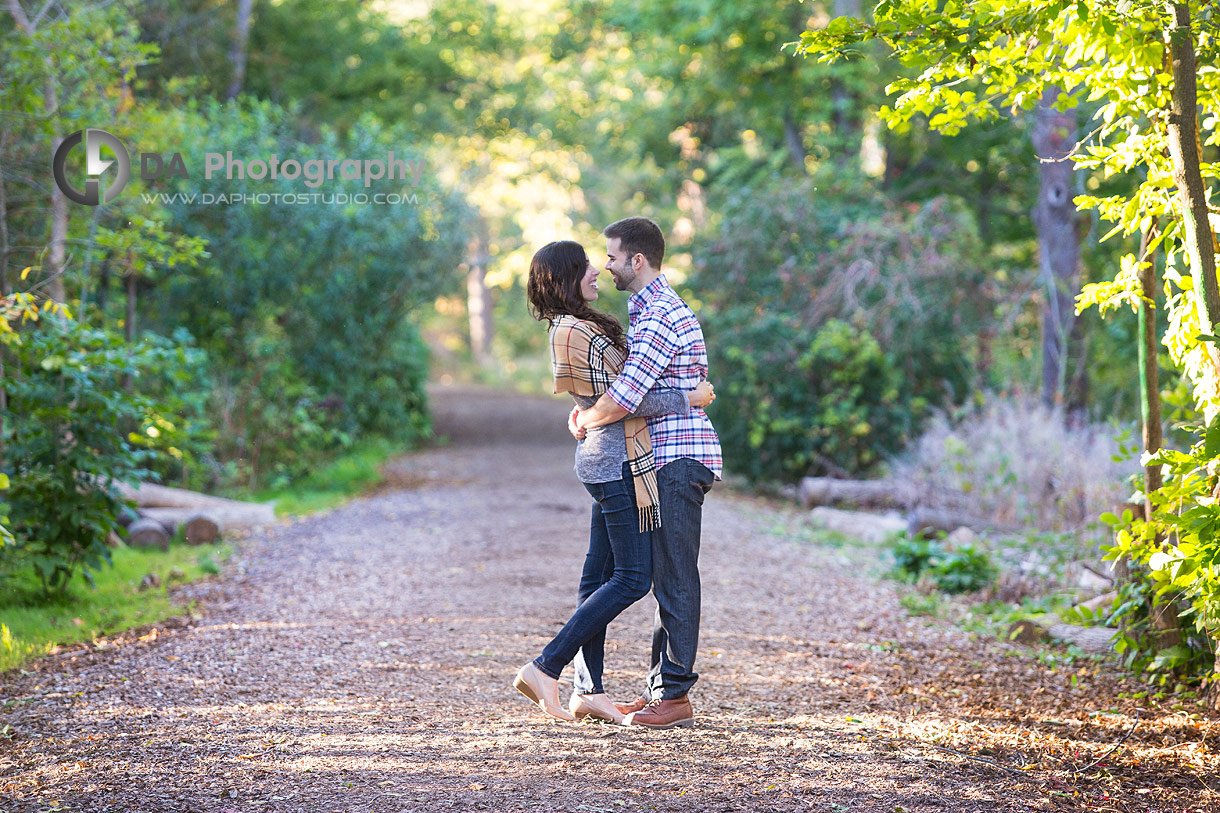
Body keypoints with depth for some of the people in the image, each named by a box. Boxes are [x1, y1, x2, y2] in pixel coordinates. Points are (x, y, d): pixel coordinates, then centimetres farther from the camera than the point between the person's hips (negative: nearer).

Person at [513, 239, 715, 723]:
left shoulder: (578, 328, 15)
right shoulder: (574, 332, -16)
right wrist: (688, 399, -11)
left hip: (604, 461, 10)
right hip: (619, 464, -10)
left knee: (600, 574, 9)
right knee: (632, 578, -7)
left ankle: (589, 691, 11)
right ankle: (545, 668, -9)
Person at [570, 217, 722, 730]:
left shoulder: (662, 315, -17)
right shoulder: (647, 308, 18)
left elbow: (624, 399, -24)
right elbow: (630, 385, 27)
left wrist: (586, 423, -5)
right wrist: (587, 408, 8)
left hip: (680, 460, -11)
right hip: (666, 459, 11)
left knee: (674, 577, -8)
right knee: (663, 576, 12)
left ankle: (675, 696, -5)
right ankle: (660, 688, 17)